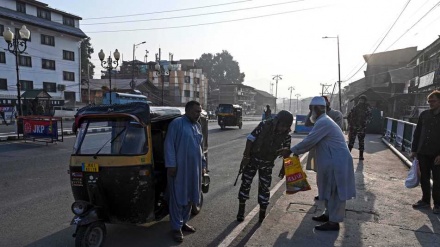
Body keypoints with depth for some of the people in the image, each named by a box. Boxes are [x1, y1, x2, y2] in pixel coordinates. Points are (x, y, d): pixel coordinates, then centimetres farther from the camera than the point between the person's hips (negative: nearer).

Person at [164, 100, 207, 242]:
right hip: (179, 168, -7)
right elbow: (169, 145, -13)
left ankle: (184, 222, 30)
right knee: (177, 198, 2)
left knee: (189, 197, 15)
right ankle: (176, 228, 14)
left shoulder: (198, 126, 13)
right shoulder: (177, 123, -10)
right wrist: (171, 165, -17)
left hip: (194, 168, 7)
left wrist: (203, 165, 17)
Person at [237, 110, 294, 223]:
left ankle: (262, 213, 20)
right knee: (245, 183, 5)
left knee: (264, 187, 3)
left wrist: (283, 167, 1)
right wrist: (246, 156, -16)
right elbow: (250, 139, -15)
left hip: (267, 163, 1)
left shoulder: (286, 135, -13)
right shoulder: (264, 125, -20)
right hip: (252, 158, -1)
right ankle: (241, 211, 21)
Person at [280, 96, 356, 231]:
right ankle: (329, 214, 32)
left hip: (337, 163, -10)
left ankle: (334, 222, 10)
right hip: (333, 161, 10)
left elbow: (309, 141, -21)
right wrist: (297, 151, 9)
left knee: (335, 192, -1)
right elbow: (313, 142, 17)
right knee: (330, 190, 19)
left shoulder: (323, 122, -20)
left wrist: (291, 151, -12)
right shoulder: (323, 121, 15)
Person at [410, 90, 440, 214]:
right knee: (424, 178, 12)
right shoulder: (424, 114, 5)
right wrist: (414, 149, 7)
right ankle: (425, 200, 25)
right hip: (423, 153, 4)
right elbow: (417, 133, 9)